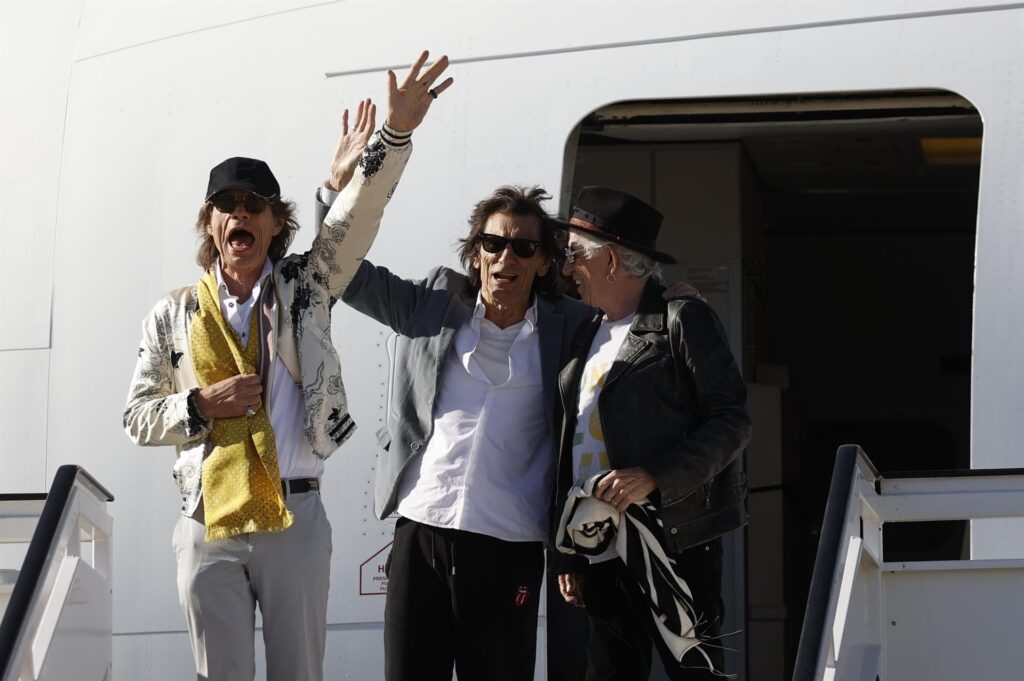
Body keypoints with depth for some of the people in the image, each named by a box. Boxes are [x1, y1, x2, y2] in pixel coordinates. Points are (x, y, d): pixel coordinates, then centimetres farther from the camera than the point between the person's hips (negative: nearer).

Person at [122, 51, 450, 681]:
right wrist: (201, 405, -10)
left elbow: (356, 217, -9)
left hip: (295, 517, -1)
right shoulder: (173, 315, 9)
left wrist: (395, 135, -24)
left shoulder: (307, 288, 7)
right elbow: (138, 417, 10)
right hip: (208, 526, 1)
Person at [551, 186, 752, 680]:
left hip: (673, 543, -7)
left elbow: (732, 422, -10)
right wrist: (566, 556, 15)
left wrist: (651, 477, -21)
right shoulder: (589, 337, 19)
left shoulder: (682, 320, -3)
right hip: (600, 554, 7)